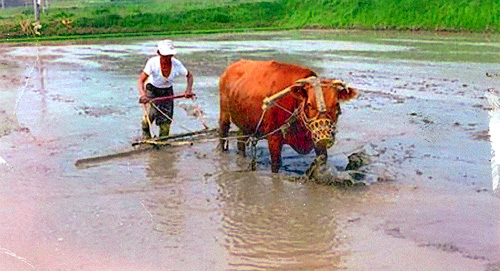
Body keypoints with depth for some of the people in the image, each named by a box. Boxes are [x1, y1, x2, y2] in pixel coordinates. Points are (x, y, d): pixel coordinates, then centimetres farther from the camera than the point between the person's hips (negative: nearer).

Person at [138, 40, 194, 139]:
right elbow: (141, 80, -28)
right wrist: (142, 93, -45)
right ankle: (145, 132, 10)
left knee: (166, 117, -3)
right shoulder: (153, 62, -28)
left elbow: (189, 76, -4)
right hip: (151, 89, -2)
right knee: (151, 113, -21)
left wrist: (188, 90, -19)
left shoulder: (177, 64, -20)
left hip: (167, 91, 2)